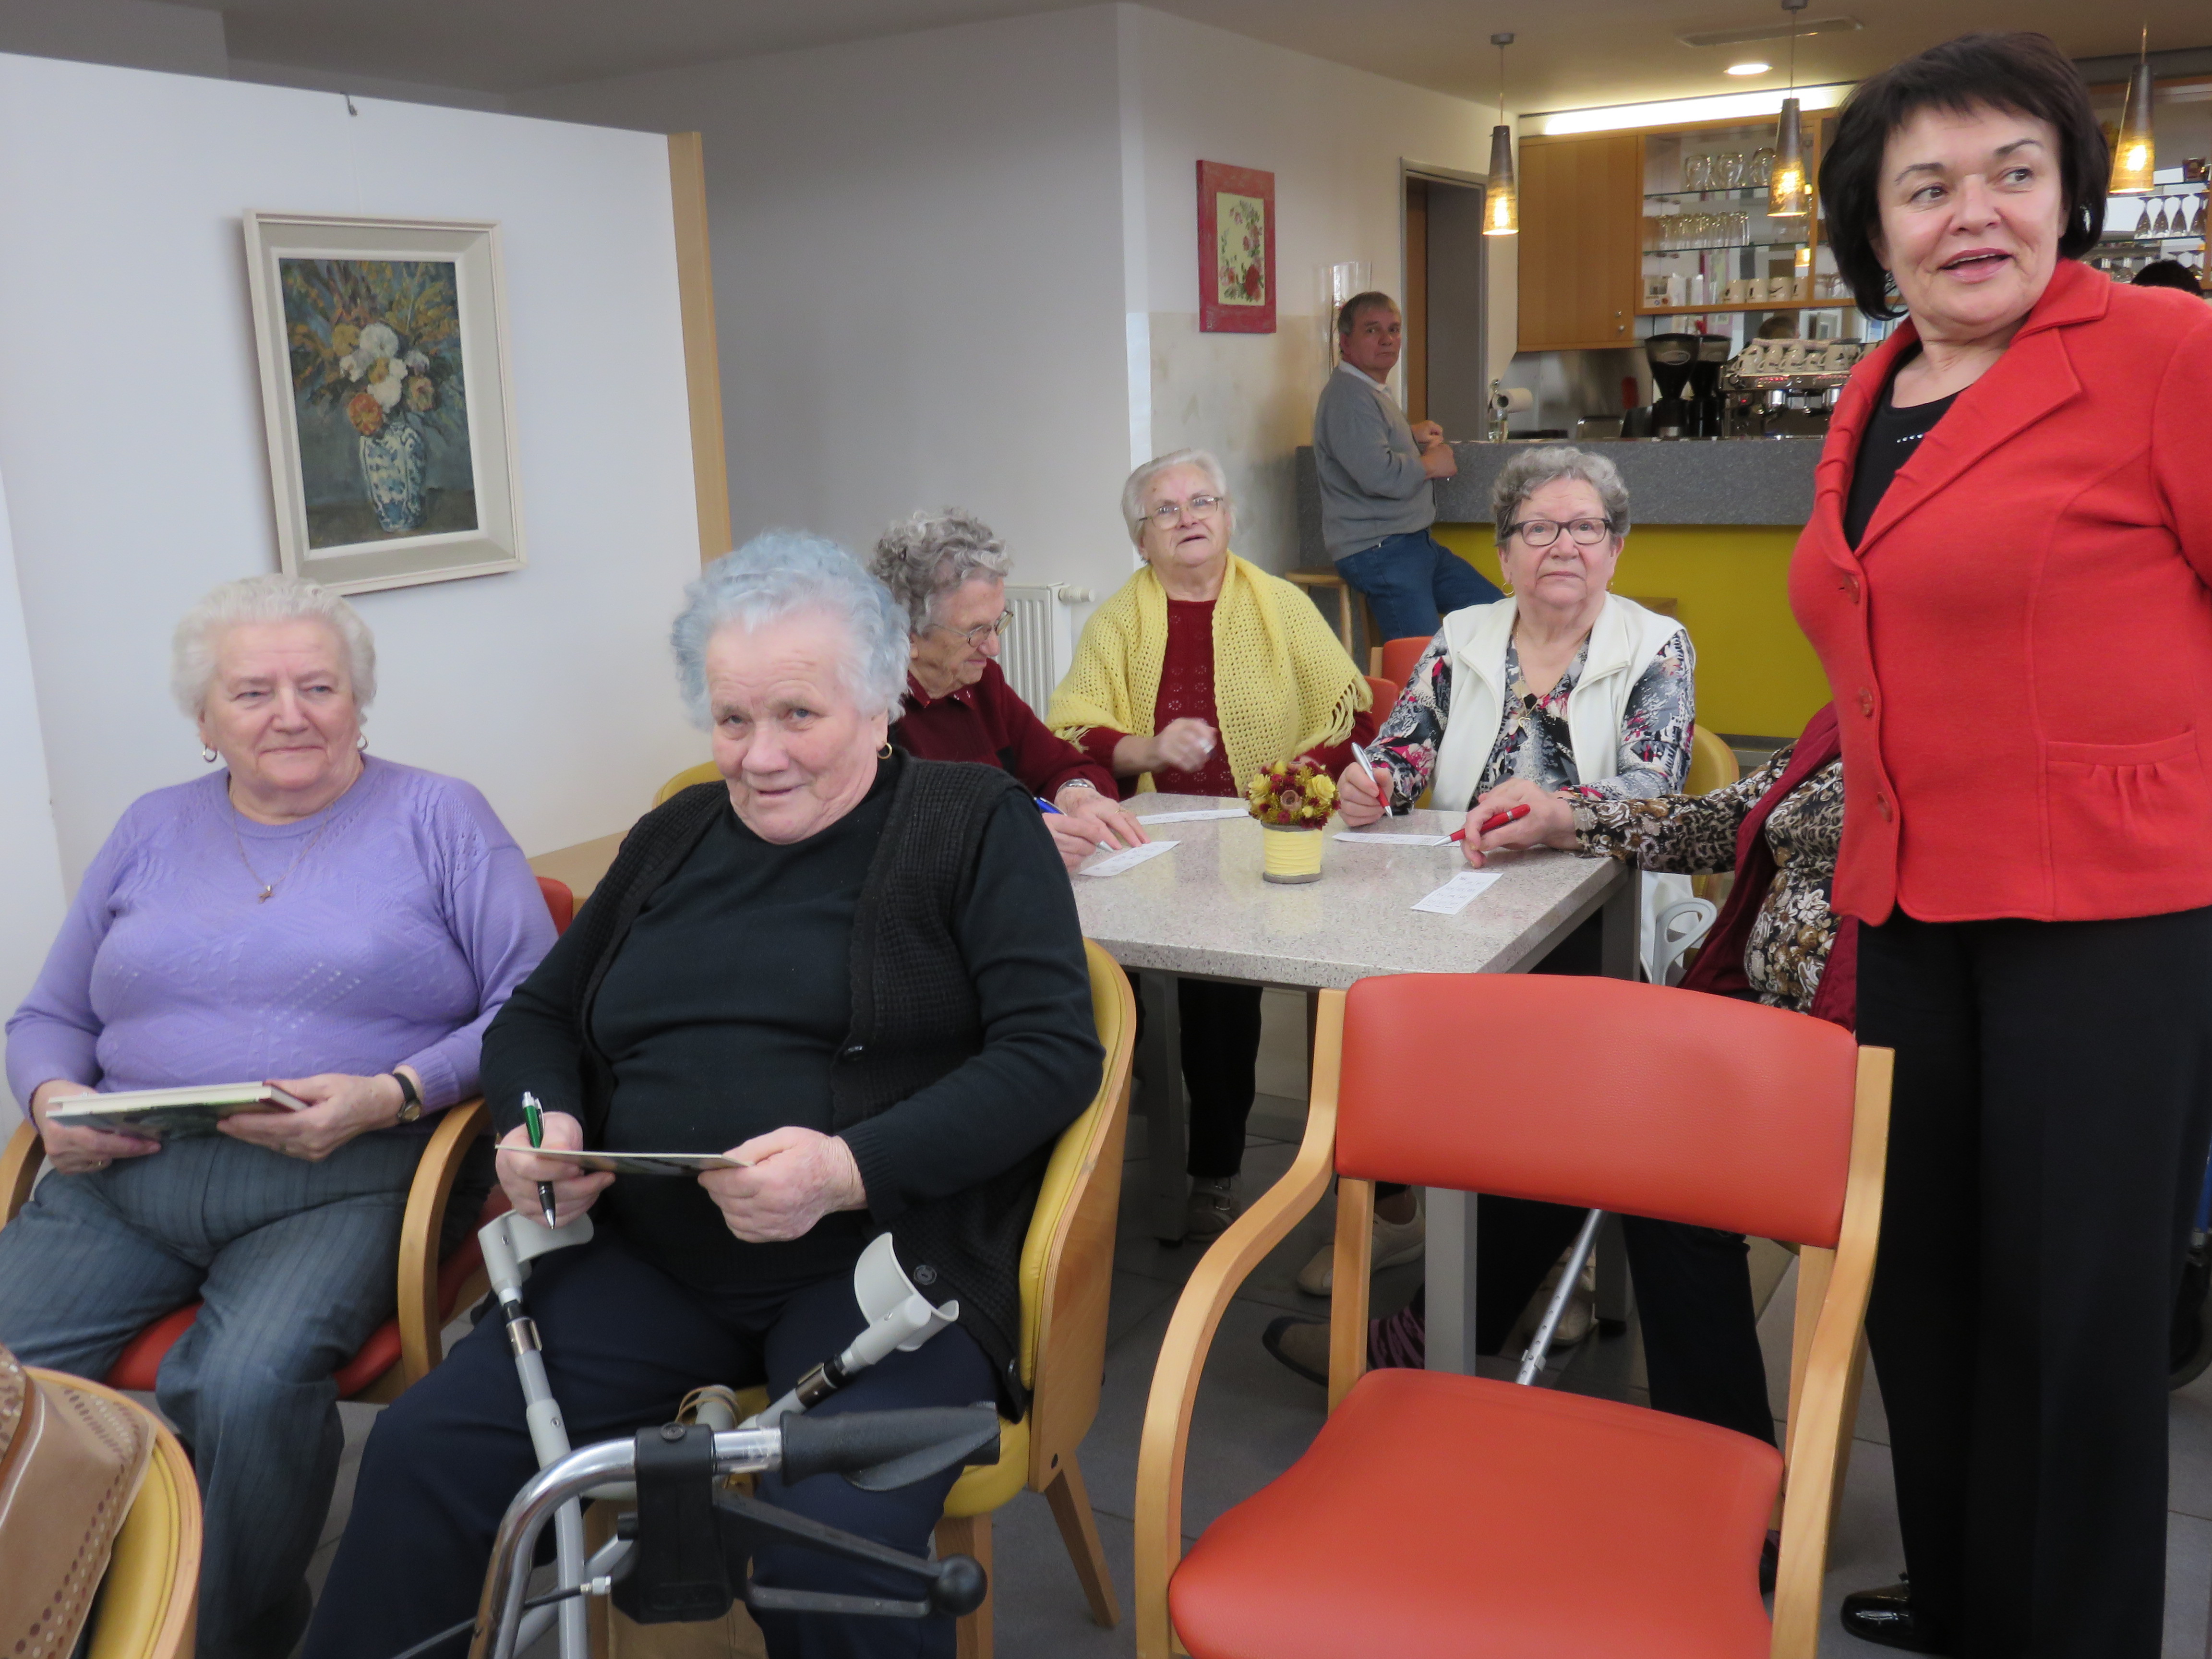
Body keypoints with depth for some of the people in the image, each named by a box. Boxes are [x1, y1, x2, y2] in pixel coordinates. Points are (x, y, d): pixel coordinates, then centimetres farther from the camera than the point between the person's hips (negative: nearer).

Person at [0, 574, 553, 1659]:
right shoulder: (151, 831, 20)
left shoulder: (437, 819, 6)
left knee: (245, 1385, -30)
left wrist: (390, 1096, -16)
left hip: (343, 1182, -4)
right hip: (123, 1178, 4)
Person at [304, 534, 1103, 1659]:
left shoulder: (975, 826, 3)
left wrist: (851, 1170, -21)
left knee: (835, 1545, -30)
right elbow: (538, 1015, 25)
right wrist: (540, 1121, 1)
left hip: (878, 1256, -4)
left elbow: (1053, 1050, -8)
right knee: (420, 1453, -16)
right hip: (648, 1261, 5)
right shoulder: (675, 837, 18)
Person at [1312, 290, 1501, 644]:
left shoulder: (1374, 390, 18)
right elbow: (1379, 475, -28)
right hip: (1376, 549, -11)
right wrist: (1431, 464, -9)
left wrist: (1412, 433, 21)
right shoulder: (1348, 395, -16)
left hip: (1415, 542, 11)